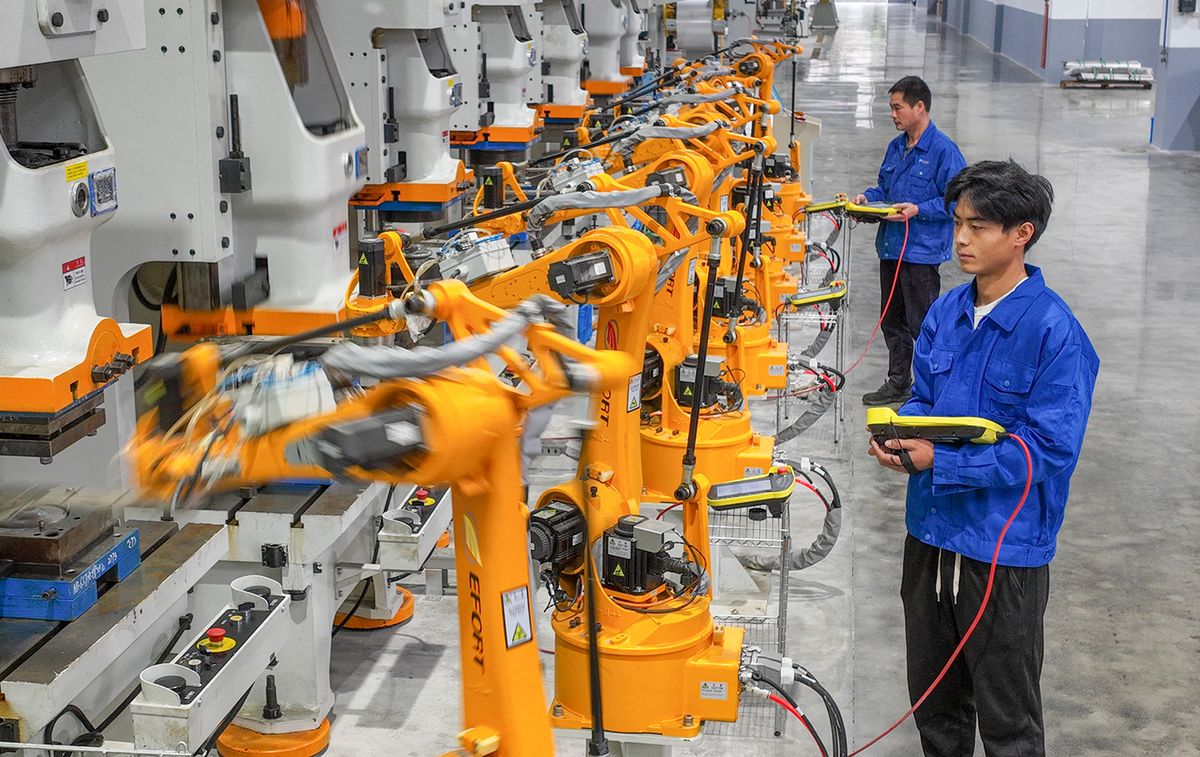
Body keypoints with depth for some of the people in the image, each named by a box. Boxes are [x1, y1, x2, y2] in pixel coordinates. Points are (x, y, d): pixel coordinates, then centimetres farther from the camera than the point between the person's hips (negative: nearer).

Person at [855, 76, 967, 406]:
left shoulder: (944, 150, -13)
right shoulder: (896, 147, 12)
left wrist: (918, 210, -22)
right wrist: (868, 198, 6)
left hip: (922, 252, -9)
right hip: (891, 247, 9)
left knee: (922, 323, -3)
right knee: (892, 320, 16)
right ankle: (897, 383, 28)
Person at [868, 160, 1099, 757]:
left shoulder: (1055, 332, -19)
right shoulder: (946, 311, 3)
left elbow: (1048, 449, -21)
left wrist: (939, 463, -25)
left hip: (1005, 546, -6)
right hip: (932, 529, 6)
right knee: (932, 696, 22)